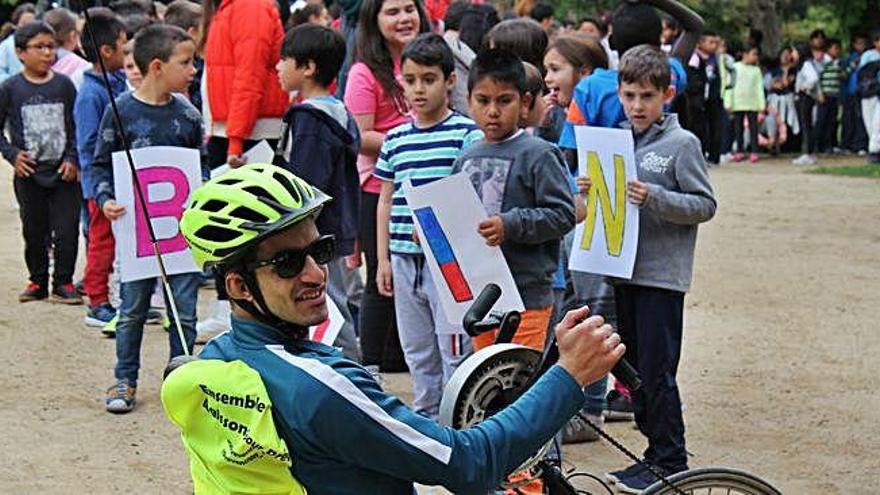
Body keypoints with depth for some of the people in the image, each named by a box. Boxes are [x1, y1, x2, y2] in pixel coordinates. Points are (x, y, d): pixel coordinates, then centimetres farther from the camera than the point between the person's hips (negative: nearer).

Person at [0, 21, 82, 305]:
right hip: (29, 175, 0)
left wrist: (72, 159, -6)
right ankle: (37, 282, 25)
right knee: (34, 232, 10)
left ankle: (63, 283, 10)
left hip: (64, 174, 0)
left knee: (67, 231, -2)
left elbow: (78, 127, 5)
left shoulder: (64, 85, 1)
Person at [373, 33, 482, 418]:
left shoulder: (467, 134, -5)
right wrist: (383, 259, 12)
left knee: (455, 351, -3)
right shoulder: (395, 140, 10)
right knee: (418, 353, 14)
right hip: (405, 259, 6)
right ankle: (426, 419, 25)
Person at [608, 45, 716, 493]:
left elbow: (705, 204, -10)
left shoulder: (682, 144, -7)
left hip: (662, 274, -7)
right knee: (634, 369, 13)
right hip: (625, 270, 7)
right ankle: (655, 452, 24)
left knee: (657, 372, -5)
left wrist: (654, 198, -22)